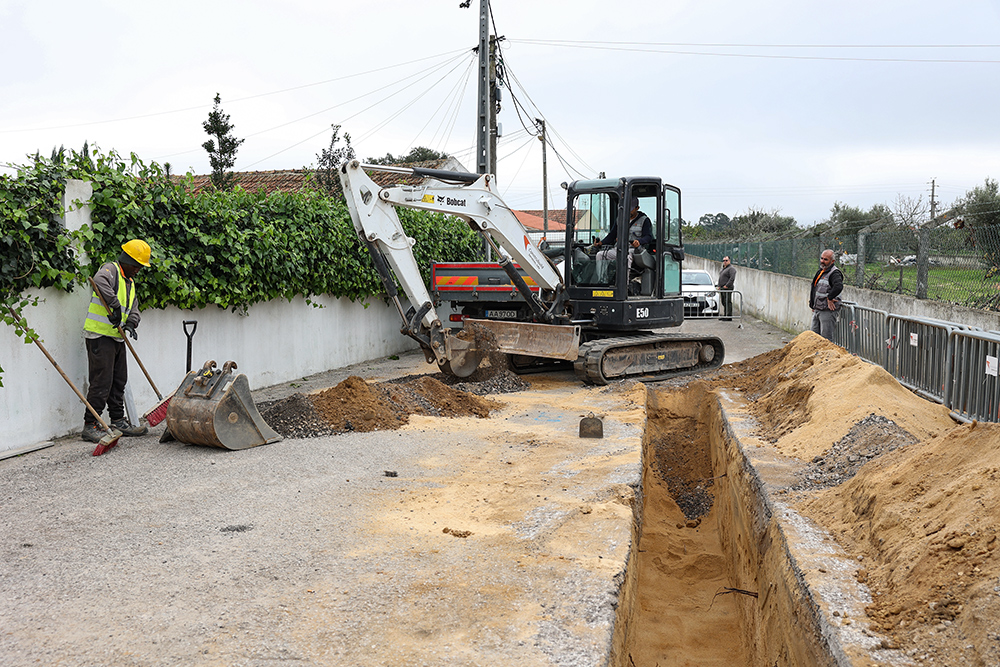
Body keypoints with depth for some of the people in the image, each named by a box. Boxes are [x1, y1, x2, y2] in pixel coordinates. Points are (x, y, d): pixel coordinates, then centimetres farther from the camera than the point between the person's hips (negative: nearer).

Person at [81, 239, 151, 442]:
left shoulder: (130, 281, 20)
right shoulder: (111, 269, -8)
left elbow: (133, 307, 14)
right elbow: (100, 281, -32)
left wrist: (131, 322, -7)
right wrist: (115, 304, -38)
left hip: (117, 337, 9)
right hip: (100, 336, -9)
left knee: (119, 381, 13)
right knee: (102, 382, -10)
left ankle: (118, 421, 22)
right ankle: (90, 426, -4)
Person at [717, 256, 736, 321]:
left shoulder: (731, 268, -10)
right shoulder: (723, 268, 20)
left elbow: (732, 278, -20)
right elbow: (720, 277, 26)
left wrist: (727, 285, -21)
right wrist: (718, 286, 15)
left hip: (727, 288, -10)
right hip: (722, 288, 10)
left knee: (728, 302, -10)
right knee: (724, 302, 12)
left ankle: (729, 317, -11)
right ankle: (725, 315, 18)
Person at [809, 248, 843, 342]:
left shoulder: (834, 273, -14)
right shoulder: (820, 272, 16)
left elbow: (839, 287, -34)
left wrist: (829, 298, -22)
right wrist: (813, 305, 21)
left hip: (828, 311, -9)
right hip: (817, 310, 9)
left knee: (826, 339, -7)